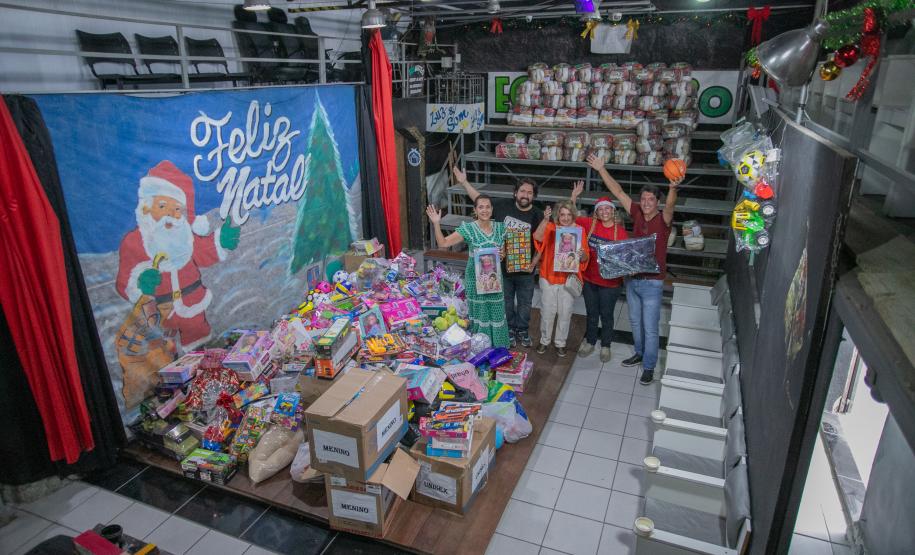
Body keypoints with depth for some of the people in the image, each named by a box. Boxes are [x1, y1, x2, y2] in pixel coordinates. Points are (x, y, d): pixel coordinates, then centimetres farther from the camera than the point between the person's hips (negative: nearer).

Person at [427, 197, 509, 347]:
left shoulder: (500, 227, 0)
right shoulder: (468, 228, -11)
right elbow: (443, 243, -15)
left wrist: (504, 254, -11)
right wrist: (436, 223, -27)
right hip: (475, 278, -3)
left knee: (496, 312, 12)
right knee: (478, 313, 6)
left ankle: (498, 349, 29)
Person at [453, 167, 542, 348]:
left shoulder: (537, 215, -9)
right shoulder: (503, 205, -7)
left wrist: (534, 262, -16)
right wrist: (464, 183, -4)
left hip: (525, 269, 0)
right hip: (503, 266, 0)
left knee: (525, 303, 15)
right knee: (506, 302, 15)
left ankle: (522, 330, 36)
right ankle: (509, 329, 35)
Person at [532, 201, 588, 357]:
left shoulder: (579, 231, 0)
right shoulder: (550, 228, -4)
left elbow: (585, 258, 2)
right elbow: (538, 237, -25)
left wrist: (582, 254, -22)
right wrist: (545, 219, -38)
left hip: (569, 278, 1)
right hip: (549, 277, -1)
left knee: (565, 313, 10)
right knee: (547, 312, 9)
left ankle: (560, 343, 28)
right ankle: (544, 340, 28)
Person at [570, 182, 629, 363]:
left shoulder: (621, 231, -12)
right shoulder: (589, 224, -5)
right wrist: (574, 197, -6)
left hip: (610, 282, -2)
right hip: (589, 280, 2)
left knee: (606, 315, 14)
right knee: (591, 313, 20)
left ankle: (605, 346, 34)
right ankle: (589, 342, 39)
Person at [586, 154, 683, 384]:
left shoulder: (663, 220, -12)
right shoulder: (637, 214, 1)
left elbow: (670, 206, -34)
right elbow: (618, 192, 2)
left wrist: (673, 189, -55)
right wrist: (601, 169, 0)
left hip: (652, 283, -5)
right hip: (631, 279, 5)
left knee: (650, 328, 3)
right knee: (635, 322, 20)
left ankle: (649, 367, 17)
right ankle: (640, 353, 40)